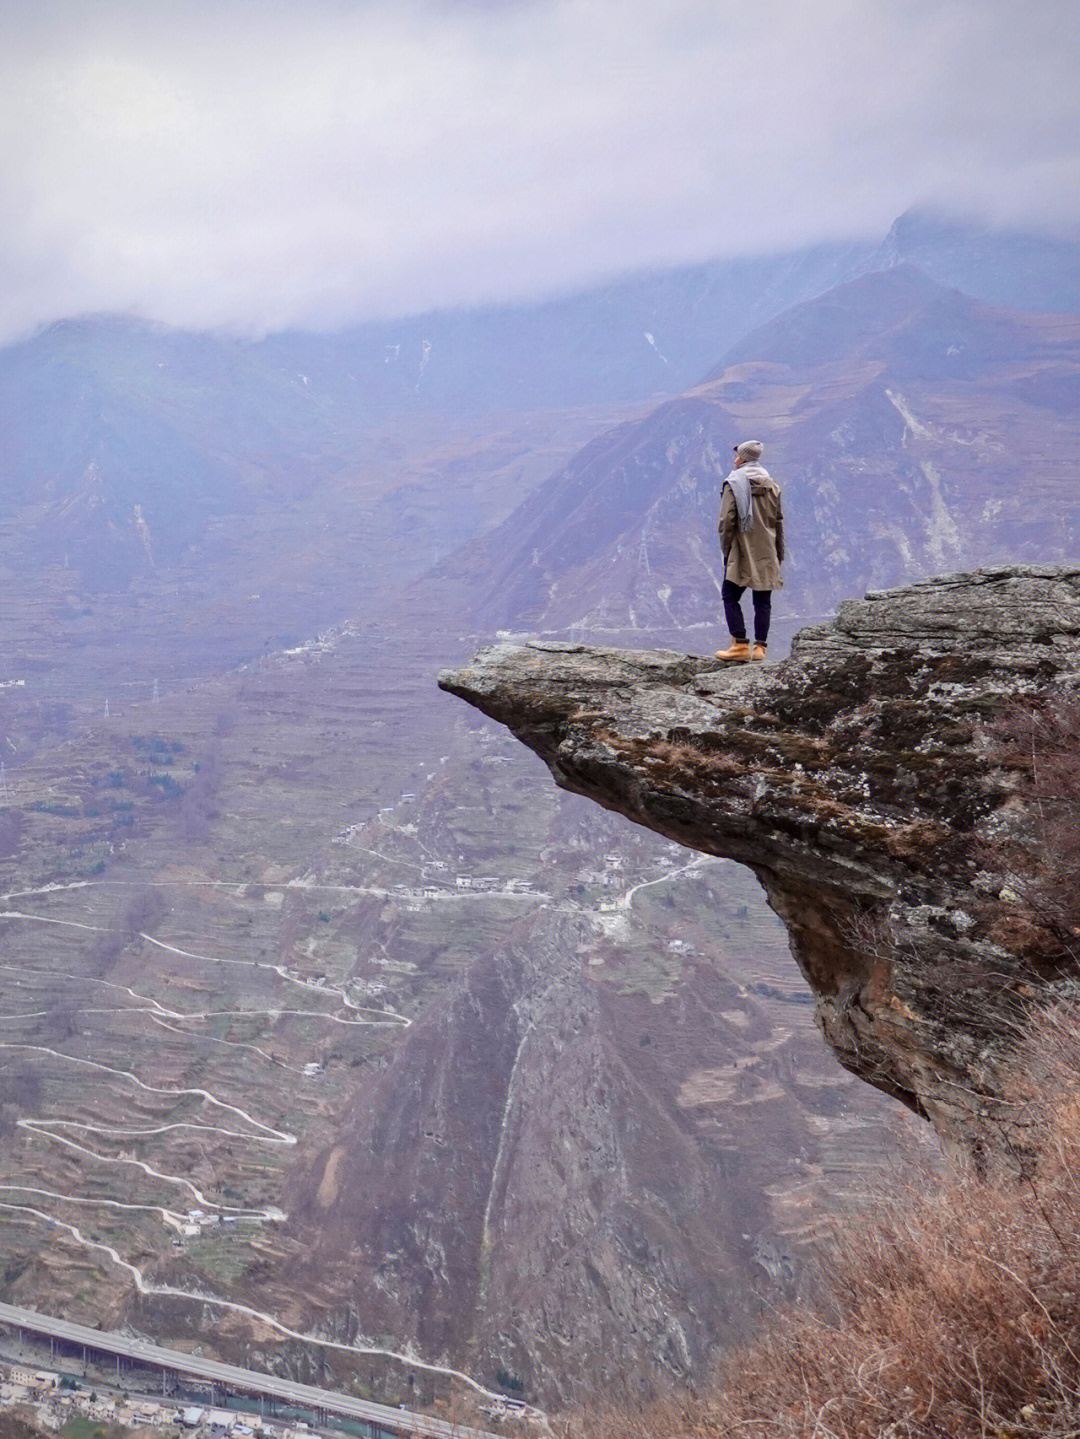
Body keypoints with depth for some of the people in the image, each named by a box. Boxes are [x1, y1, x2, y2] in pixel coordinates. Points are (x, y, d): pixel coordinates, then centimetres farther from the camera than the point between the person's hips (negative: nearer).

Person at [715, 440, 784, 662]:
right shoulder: (771, 485, 10)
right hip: (766, 554, 5)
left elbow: (727, 520, -11)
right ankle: (760, 647, 4)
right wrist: (779, 555, 18)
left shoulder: (734, 483, -5)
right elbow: (778, 521, 13)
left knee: (730, 597, 2)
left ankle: (740, 645, -5)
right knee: (763, 601, 7)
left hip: (741, 552, -5)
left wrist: (726, 549, -2)